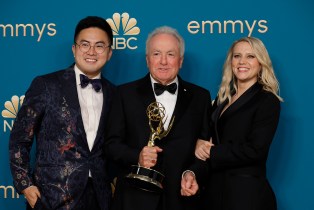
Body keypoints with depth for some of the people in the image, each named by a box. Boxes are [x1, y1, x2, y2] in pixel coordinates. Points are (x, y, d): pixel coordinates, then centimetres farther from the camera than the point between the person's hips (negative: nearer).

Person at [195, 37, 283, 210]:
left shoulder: (267, 101, -9)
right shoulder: (222, 98, 12)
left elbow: (255, 150, -19)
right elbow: (207, 133, 12)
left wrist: (211, 152, -14)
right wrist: (200, 143, -11)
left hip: (246, 192, -6)